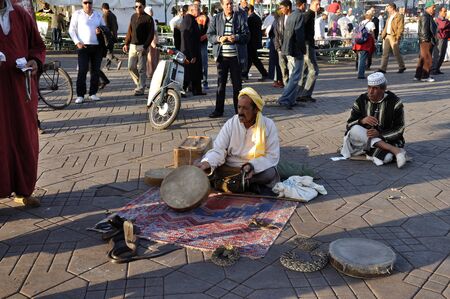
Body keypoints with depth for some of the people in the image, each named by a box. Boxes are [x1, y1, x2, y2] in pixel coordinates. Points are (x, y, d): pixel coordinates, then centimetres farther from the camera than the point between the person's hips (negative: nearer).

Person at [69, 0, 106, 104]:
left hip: (97, 46, 4)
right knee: (82, 71, -9)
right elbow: (71, 29, 2)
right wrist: (77, 42, -10)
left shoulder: (98, 15, 13)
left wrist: (101, 31, -3)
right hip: (83, 46, -4)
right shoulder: (77, 14, 3)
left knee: (96, 71, 4)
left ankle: (93, 93, 13)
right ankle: (80, 95, -5)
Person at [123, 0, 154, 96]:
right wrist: (126, 43, 10)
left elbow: (151, 34, -8)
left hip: (142, 46, -5)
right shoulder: (133, 16, 14)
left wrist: (145, 47, -16)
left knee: (141, 69, -3)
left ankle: (140, 89, 2)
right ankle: (139, 83, 21)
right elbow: (129, 31, 17)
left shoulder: (148, 18, -3)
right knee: (131, 67, 3)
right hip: (132, 46, 5)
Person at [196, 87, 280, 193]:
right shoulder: (231, 123, -5)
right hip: (229, 168, 2)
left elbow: (273, 156, -11)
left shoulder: (268, 125, -9)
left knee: (270, 173, -33)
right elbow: (218, 150, -11)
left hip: (257, 170, -1)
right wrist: (208, 162, -33)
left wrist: (252, 166, -28)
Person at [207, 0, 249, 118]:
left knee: (237, 84, 6)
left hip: (236, 56, -1)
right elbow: (209, 35, 6)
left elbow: (246, 35, 0)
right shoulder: (216, 18, 7)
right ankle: (218, 110, 13)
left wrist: (236, 37, -19)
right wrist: (219, 38, -14)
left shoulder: (241, 17, 3)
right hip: (221, 56, 1)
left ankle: (238, 110, 16)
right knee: (220, 84, 5)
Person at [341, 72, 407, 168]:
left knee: (386, 158, -40)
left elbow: (399, 129, -7)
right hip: (364, 137, 5)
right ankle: (394, 150, -33)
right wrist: (362, 121, -26)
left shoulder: (394, 102, -7)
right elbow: (349, 125, -3)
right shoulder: (361, 100, 0)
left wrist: (379, 134, -24)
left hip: (387, 140, -4)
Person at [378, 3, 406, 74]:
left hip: (393, 37, -8)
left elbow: (400, 29, -15)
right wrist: (383, 34, 11)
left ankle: (402, 67, 16)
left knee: (396, 53, 0)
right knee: (385, 53, 3)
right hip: (387, 36, 8)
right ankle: (383, 68, 3)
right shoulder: (390, 16, 17)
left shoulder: (399, 17, -9)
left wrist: (397, 38, -20)